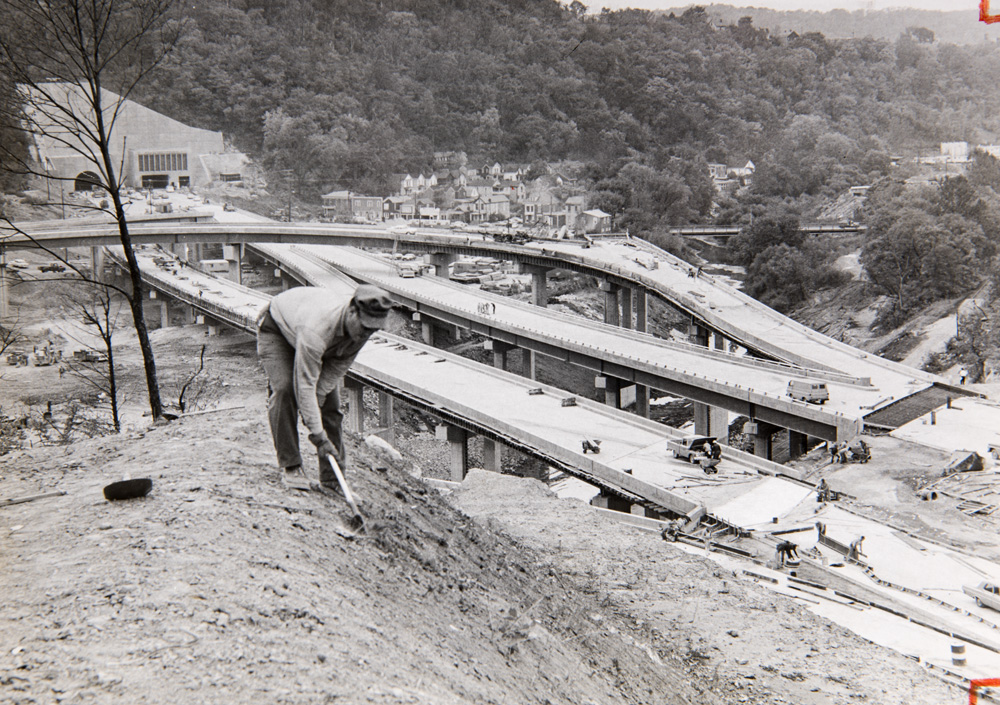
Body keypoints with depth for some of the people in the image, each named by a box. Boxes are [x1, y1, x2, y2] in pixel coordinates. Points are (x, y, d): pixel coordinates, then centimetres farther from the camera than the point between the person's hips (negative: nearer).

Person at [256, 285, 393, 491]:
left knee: (330, 399, -5)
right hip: (276, 327, -5)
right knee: (284, 389, -24)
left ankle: (333, 477, -1)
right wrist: (318, 435, -41)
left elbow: (338, 366, -11)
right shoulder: (316, 329, -47)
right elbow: (305, 384, -43)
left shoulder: (361, 328, -27)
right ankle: (290, 467, -12)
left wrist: (318, 397, -20)